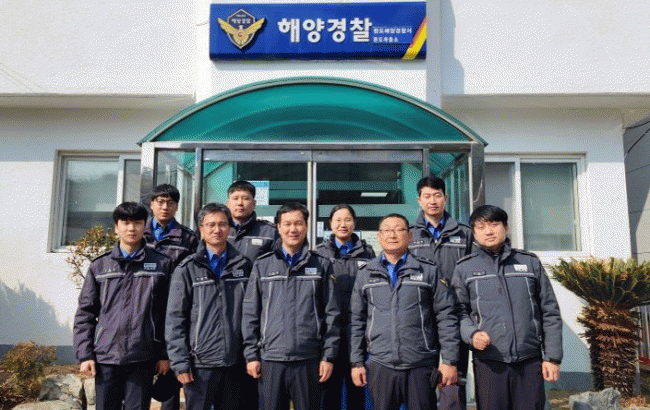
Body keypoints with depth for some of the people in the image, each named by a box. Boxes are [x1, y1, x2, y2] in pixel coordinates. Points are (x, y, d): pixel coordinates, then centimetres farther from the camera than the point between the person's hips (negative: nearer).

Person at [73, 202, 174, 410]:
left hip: (142, 359, -1)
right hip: (106, 356, 1)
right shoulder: (99, 266, 7)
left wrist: (165, 354, 1)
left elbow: (169, 313, 4)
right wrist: (84, 355, 1)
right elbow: (85, 313, 8)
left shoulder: (162, 264, 3)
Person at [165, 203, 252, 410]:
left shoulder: (244, 266, 7)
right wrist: (180, 362, -8)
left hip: (234, 362, 3)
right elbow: (175, 319, -2)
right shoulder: (187, 269, -1)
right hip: (200, 364, -2)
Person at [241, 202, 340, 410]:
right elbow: (250, 313, 7)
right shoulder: (262, 265, 7)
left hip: (309, 360, 0)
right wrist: (251, 354, 2)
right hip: (270, 361, 1)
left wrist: (328, 356, 0)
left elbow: (331, 315, 5)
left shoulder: (321, 265, 6)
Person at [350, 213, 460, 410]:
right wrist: (356, 362, 7)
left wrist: (449, 361, -2)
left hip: (421, 366, -1)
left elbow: (446, 317, 3)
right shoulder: (366, 274, 10)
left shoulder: (429, 271, 5)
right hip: (380, 366, 1)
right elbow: (357, 321, 11)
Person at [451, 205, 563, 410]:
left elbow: (550, 313, 11)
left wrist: (552, 357, 6)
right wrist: (472, 333, -14)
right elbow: (459, 311, 6)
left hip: (530, 361, 1)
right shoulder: (464, 268, 7)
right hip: (488, 362, -1)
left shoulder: (530, 262, 10)